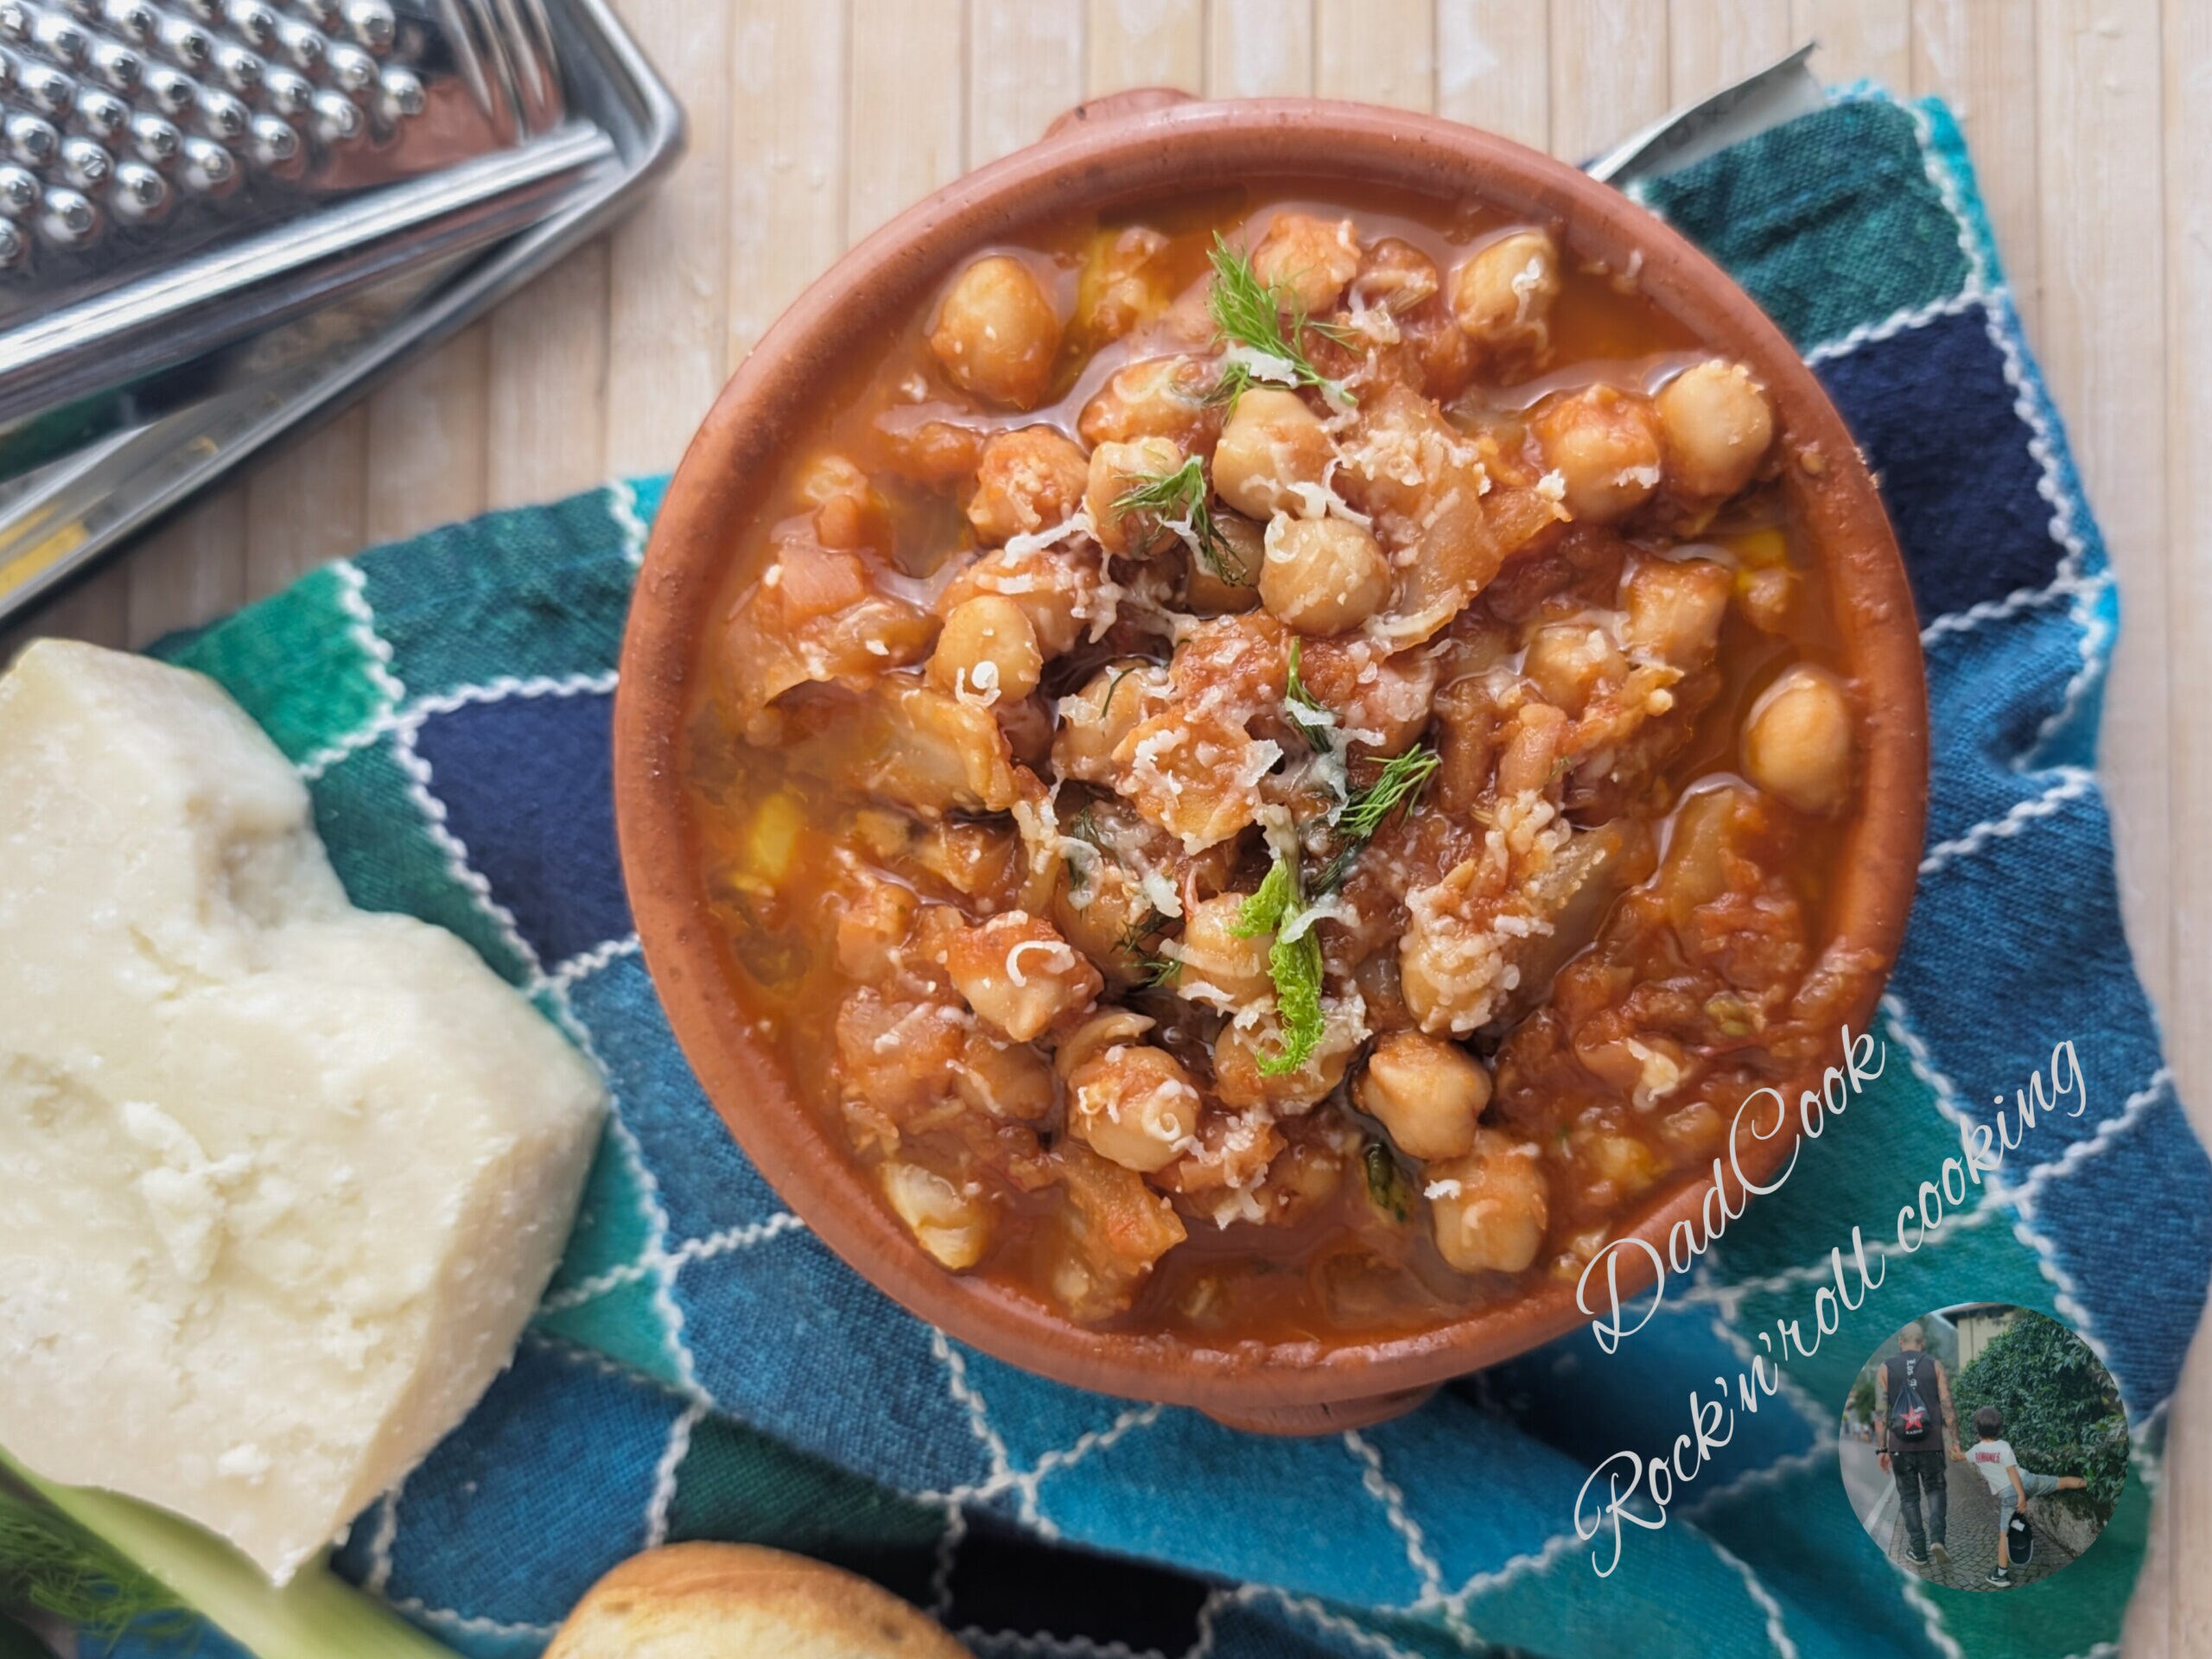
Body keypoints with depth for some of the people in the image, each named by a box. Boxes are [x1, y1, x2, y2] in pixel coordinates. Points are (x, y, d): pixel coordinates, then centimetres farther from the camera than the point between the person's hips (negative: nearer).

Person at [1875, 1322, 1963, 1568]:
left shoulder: (1886, 1368, 3)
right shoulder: (1935, 1365, 2)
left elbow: (1880, 1411, -1)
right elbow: (1948, 1406, -5)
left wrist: (1882, 1449, 2)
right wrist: (1955, 1443, -1)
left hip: (1900, 1445, 0)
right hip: (1931, 1443, 0)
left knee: (1909, 1497, 12)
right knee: (1935, 1490, 17)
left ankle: (1918, 1551, 12)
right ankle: (1937, 1537, -4)